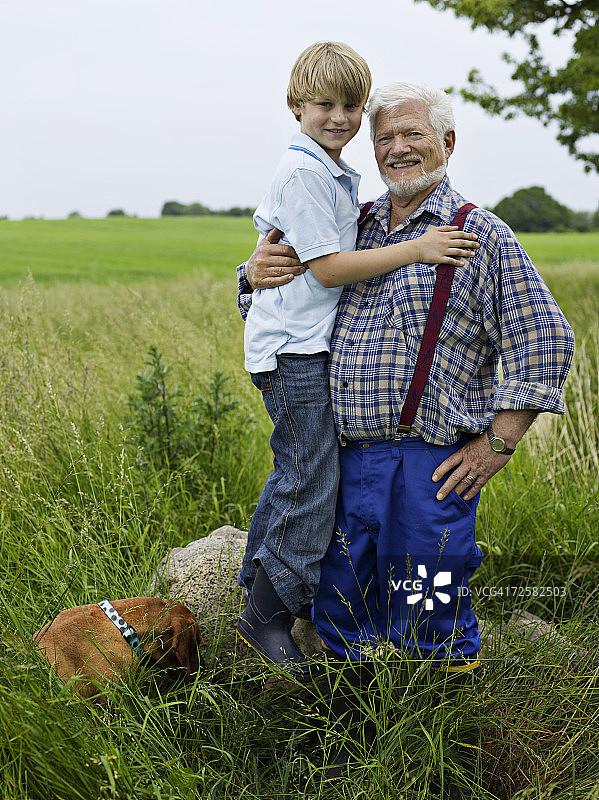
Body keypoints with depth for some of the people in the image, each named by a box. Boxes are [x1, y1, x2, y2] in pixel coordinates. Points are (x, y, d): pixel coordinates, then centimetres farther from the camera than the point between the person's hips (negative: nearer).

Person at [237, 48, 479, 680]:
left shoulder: (335, 174, 15)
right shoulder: (303, 172, -15)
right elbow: (327, 268, -20)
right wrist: (415, 249, -19)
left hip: (311, 344, 10)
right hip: (292, 347, -10)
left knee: (295, 475, 19)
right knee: (313, 485, -6)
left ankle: (259, 579, 35)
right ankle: (265, 617, 8)